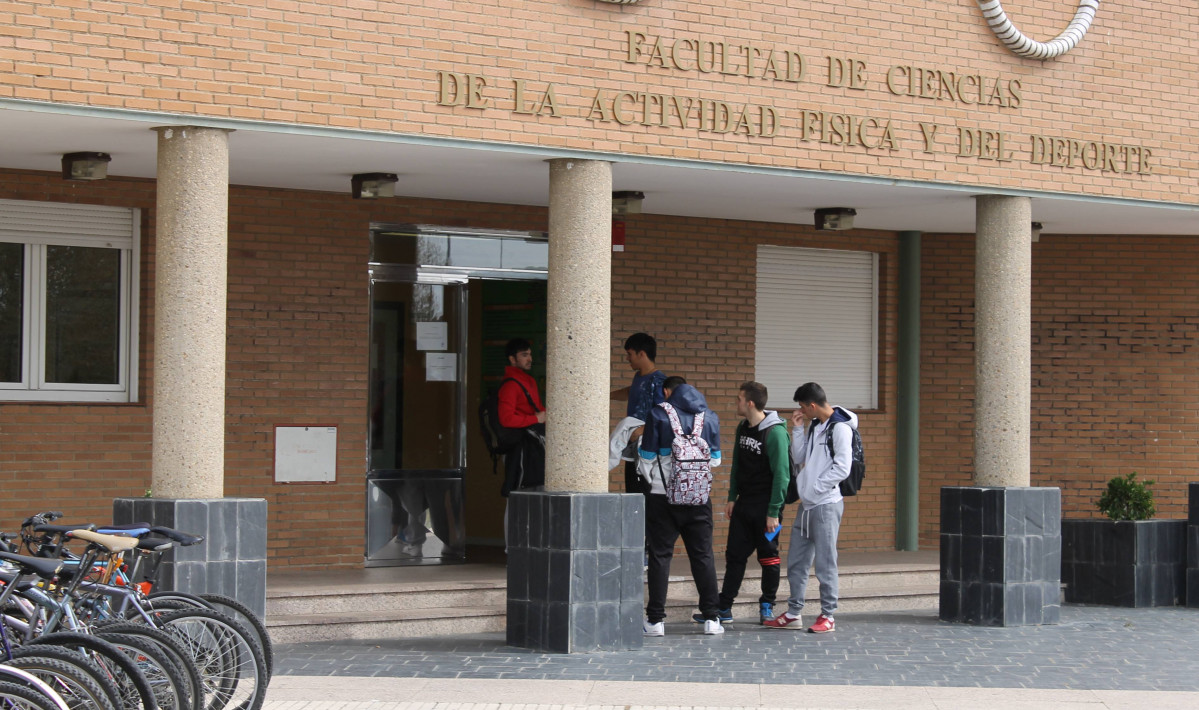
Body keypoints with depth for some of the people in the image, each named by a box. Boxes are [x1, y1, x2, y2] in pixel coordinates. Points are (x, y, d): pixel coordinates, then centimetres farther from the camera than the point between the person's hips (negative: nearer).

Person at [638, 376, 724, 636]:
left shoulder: (659, 414, -5)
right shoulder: (709, 416, 6)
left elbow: (648, 456, -5)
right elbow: (715, 459, 9)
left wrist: (641, 442, 17)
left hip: (662, 495, -3)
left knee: (660, 555, 3)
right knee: (702, 555, 9)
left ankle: (655, 620, 1)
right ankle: (710, 618, 9)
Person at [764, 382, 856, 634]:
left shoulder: (840, 428, -12)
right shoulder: (814, 426, 15)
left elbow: (842, 468, -17)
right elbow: (799, 458, 16)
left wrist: (815, 488, -14)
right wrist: (797, 429, 7)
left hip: (826, 504, -9)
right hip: (807, 505, 9)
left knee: (825, 562, -4)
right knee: (796, 561, 11)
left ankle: (828, 615, 2)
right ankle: (793, 613, 18)